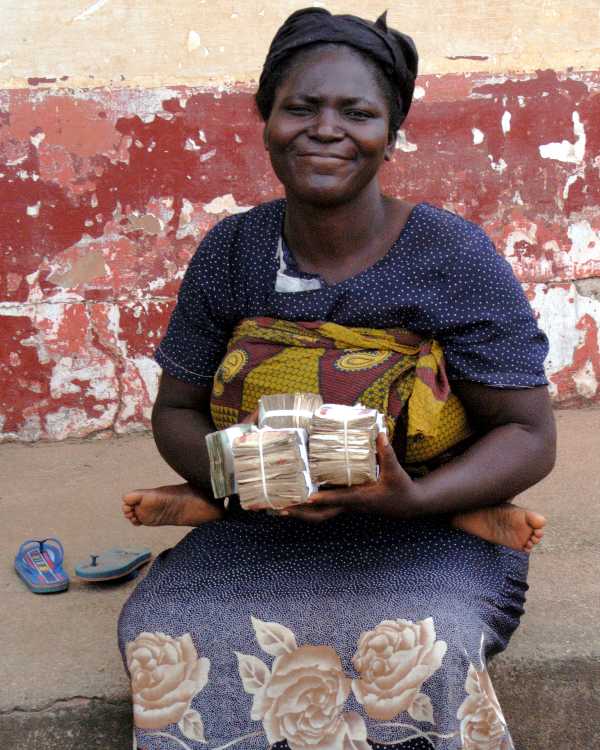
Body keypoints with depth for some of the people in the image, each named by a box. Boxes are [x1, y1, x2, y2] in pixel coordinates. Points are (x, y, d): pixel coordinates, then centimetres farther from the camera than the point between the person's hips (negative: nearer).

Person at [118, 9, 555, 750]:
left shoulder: (453, 256, -9)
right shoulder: (230, 252, 1)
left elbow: (528, 434, -6)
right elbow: (175, 411, 8)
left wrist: (414, 499, -25)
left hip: (430, 534, -2)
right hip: (260, 533, 3)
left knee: (410, 654, -33)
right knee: (165, 633, -25)